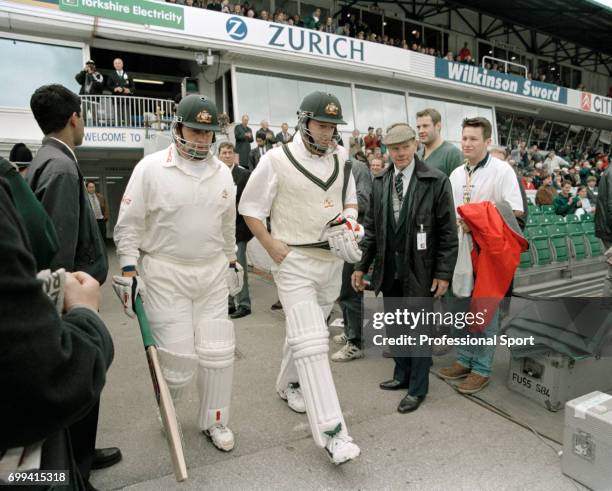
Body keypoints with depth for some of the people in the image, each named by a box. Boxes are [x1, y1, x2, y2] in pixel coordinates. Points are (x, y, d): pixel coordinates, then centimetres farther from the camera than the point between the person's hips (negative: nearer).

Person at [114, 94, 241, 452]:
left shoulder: (223, 172, 7)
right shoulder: (151, 168, -7)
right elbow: (129, 224, -4)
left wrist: (232, 261, 21)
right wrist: (129, 270, -8)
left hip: (213, 274, 4)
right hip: (166, 274, -4)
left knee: (218, 352, 5)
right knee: (179, 356, -1)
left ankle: (214, 420, 26)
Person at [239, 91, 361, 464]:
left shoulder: (341, 159, 6)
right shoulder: (277, 160, -9)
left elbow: (351, 199, 19)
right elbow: (250, 208, -3)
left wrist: (350, 222, -2)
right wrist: (271, 245, -12)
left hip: (332, 259, 6)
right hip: (294, 260, -5)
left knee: (306, 332, 19)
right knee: (310, 340, -12)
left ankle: (289, 384, 44)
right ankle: (331, 432, -8)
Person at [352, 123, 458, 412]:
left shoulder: (436, 181, -7)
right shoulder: (379, 182, 6)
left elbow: (448, 232, -7)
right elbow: (371, 226, 9)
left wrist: (443, 273, -11)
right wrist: (362, 266, 6)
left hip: (419, 269, -4)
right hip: (388, 268, 5)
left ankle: (418, 388, 22)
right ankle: (402, 375, 36)